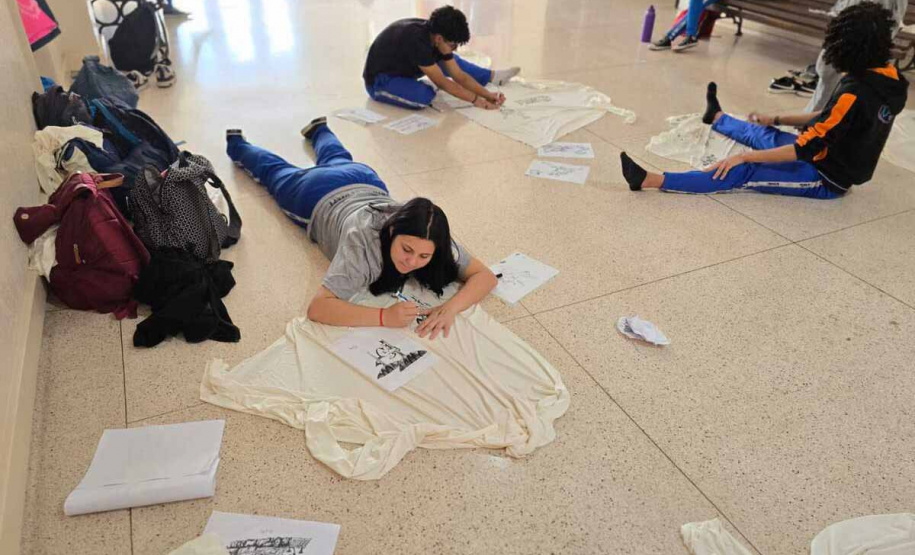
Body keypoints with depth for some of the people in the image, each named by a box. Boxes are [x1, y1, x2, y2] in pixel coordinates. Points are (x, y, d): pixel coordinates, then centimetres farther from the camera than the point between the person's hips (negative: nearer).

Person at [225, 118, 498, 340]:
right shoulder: (363, 241, -49)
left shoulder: (428, 240, -39)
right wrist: (384, 316, -65)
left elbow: (485, 276, -37)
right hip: (319, 196, -3)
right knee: (276, 172, 29)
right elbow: (317, 308, -55)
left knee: (337, 160, 38)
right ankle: (237, 145, 57)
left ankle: (318, 129, 65)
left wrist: (450, 307, -55)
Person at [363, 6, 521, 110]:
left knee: (451, 61, 11)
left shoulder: (435, 34, -8)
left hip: (402, 68, 9)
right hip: (379, 80, -8)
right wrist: (475, 99, -23)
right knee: (424, 96, -34)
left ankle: (492, 76, 24)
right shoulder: (417, 40, -34)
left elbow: (459, 75, -4)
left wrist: (487, 94, -13)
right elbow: (441, 81, -28)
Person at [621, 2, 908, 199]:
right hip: (841, 163, 9)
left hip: (827, 179, -9)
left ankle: (651, 180, -32)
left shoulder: (854, 93, -31)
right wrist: (775, 120, 12)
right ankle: (716, 118, 57)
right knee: (763, 134, 26)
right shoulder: (889, 80, -2)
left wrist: (744, 157, -25)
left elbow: (806, 150, -30)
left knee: (744, 173, -21)